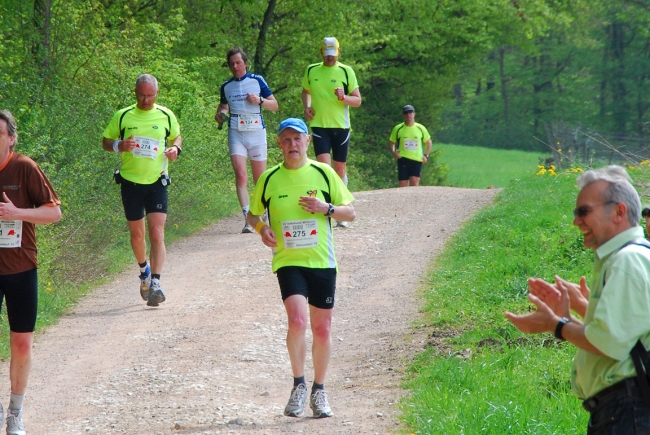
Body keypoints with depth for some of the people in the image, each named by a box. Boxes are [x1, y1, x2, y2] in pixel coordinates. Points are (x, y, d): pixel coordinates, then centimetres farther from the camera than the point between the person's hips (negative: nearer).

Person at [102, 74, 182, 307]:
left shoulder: (166, 116, 2)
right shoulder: (123, 116, 0)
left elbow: (176, 136, 18)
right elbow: (106, 141, 7)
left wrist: (175, 148, -5)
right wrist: (119, 145, -15)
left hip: (157, 182, -1)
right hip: (131, 182, 1)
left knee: (157, 233, -13)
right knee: (136, 234, 12)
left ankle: (155, 283, -15)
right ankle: (144, 270, 39)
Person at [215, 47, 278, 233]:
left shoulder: (257, 80, 4)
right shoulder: (226, 86, 11)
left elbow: (274, 105, 7)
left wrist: (259, 101, -11)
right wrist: (220, 113, 4)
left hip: (257, 131, -1)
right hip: (236, 133, 1)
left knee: (260, 179, 6)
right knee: (240, 175, -16)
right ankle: (248, 218, -23)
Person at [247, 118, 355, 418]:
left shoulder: (323, 173, 3)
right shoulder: (269, 179, 3)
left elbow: (350, 213, 7)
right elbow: (252, 214, 16)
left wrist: (326, 208, -13)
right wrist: (261, 227, -7)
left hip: (322, 261, 1)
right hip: (288, 261, -1)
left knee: (322, 329, 7)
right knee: (297, 321, -22)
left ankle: (319, 391, 25)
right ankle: (299, 384, -3)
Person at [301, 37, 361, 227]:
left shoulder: (346, 71, 0)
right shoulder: (311, 70, 6)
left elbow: (357, 100, 1)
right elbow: (305, 92, 23)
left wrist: (343, 97, -19)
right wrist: (307, 107, 4)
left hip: (341, 126, 0)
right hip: (319, 125, 0)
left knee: (340, 169, 6)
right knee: (324, 165, -17)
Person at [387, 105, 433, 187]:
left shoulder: (421, 128, 7)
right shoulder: (397, 129, 4)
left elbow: (428, 142, 19)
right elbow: (391, 143, 15)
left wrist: (426, 155, 5)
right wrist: (393, 152, -6)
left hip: (417, 160, 0)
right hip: (403, 160, 0)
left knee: (414, 183, -14)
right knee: (403, 185, -4)